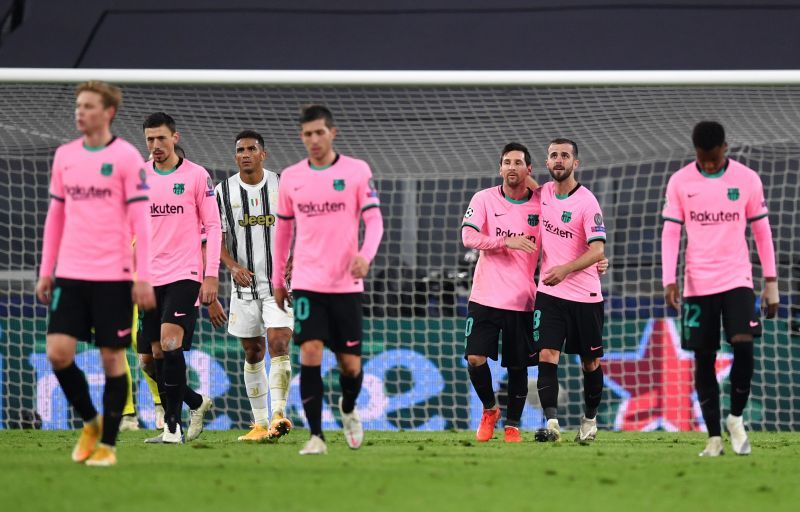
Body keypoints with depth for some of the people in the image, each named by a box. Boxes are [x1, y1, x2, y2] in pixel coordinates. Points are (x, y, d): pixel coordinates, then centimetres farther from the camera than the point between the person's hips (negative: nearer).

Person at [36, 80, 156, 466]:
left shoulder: (126, 157, -5)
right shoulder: (65, 156, 10)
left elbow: (140, 220, -7)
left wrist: (144, 278, -11)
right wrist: (46, 271, 12)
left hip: (113, 275, -4)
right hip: (70, 274, 4)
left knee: (112, 357, 1)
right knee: (58, 352, -7)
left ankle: (107, 444, 10)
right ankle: (90, 422, 15)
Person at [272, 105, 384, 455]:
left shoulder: (357, 171, -1)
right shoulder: (290, 178, 6)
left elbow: (374, 219, -5)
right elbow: (283, 228, 16)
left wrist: (365, 255, -24)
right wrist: (278, 280, 18)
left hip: (346, 283, -1)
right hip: (307, 283, 1)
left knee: (350, 363, 4)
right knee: (310, 353, -15)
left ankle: (348, 410, 37)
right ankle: (316, 436, -11)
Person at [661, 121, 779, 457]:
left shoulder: (747, 180, 1)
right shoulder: (680, 183, 0)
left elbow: (762, 232, 6)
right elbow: (670, 233, 1)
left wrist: (771, 282, 3)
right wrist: (669, 281, -10)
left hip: (737, 280, -1)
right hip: (697, 285, 1)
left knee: (743, 345, -19)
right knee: (703, 359, 0)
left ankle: (735, 418, 1)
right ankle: (714, 437, 7)